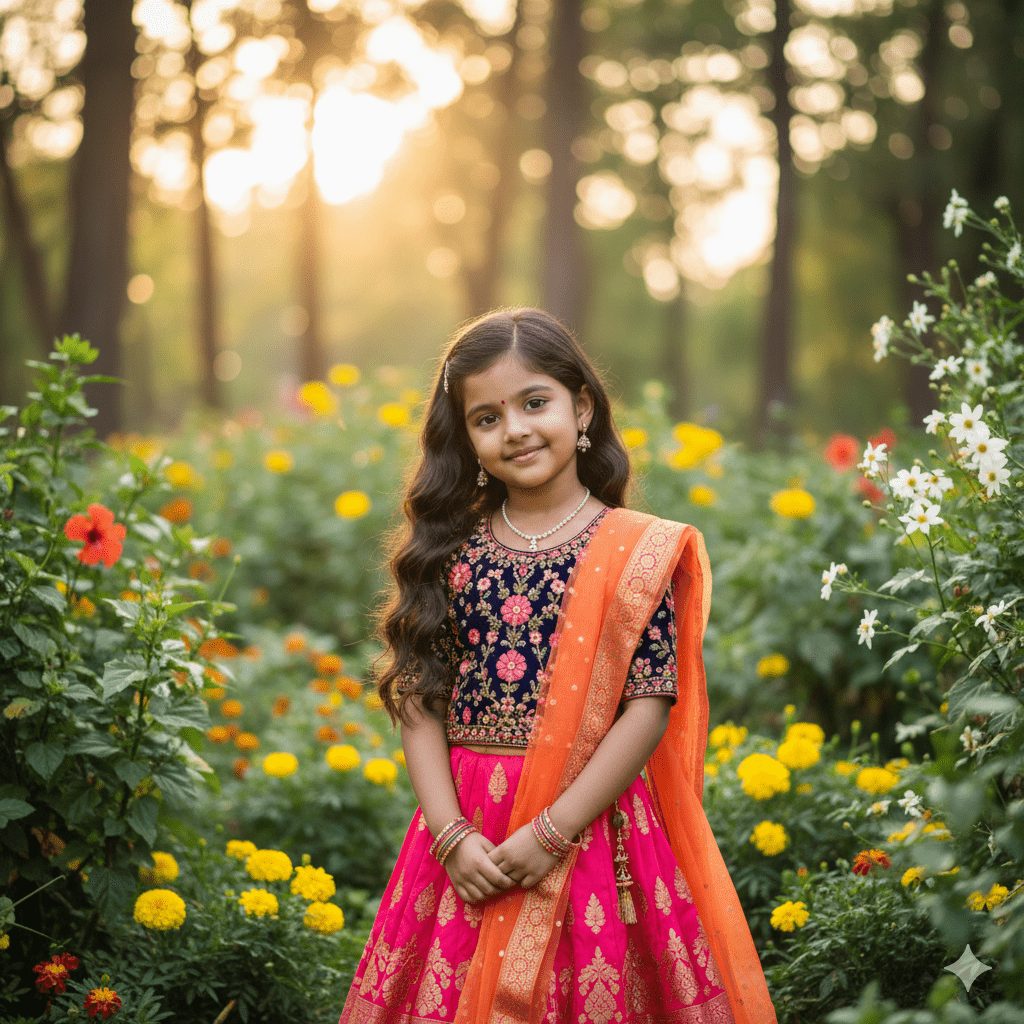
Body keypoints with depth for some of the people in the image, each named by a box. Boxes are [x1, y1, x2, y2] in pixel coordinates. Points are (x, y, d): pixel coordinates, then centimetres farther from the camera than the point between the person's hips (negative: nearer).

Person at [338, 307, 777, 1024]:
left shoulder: (637, 551, -2)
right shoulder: (450, 551, 7)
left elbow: (650, 706, -8)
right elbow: (418, 699, 4)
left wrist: (551, 832, -14)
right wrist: (452, 832, -8)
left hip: (592, 825, -3)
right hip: (466, 834, 3)